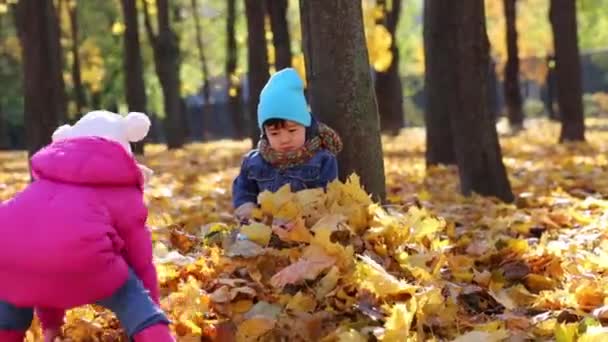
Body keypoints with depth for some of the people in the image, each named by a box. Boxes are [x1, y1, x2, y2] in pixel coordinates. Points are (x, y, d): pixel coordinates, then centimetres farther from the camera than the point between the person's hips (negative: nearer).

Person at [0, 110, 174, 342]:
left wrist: (50, 321, 56)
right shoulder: (123, 193, 27)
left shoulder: (44, 183, 41)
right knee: (130, 296, 20)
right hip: (77, 259, -4)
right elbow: (141, 264, 30)